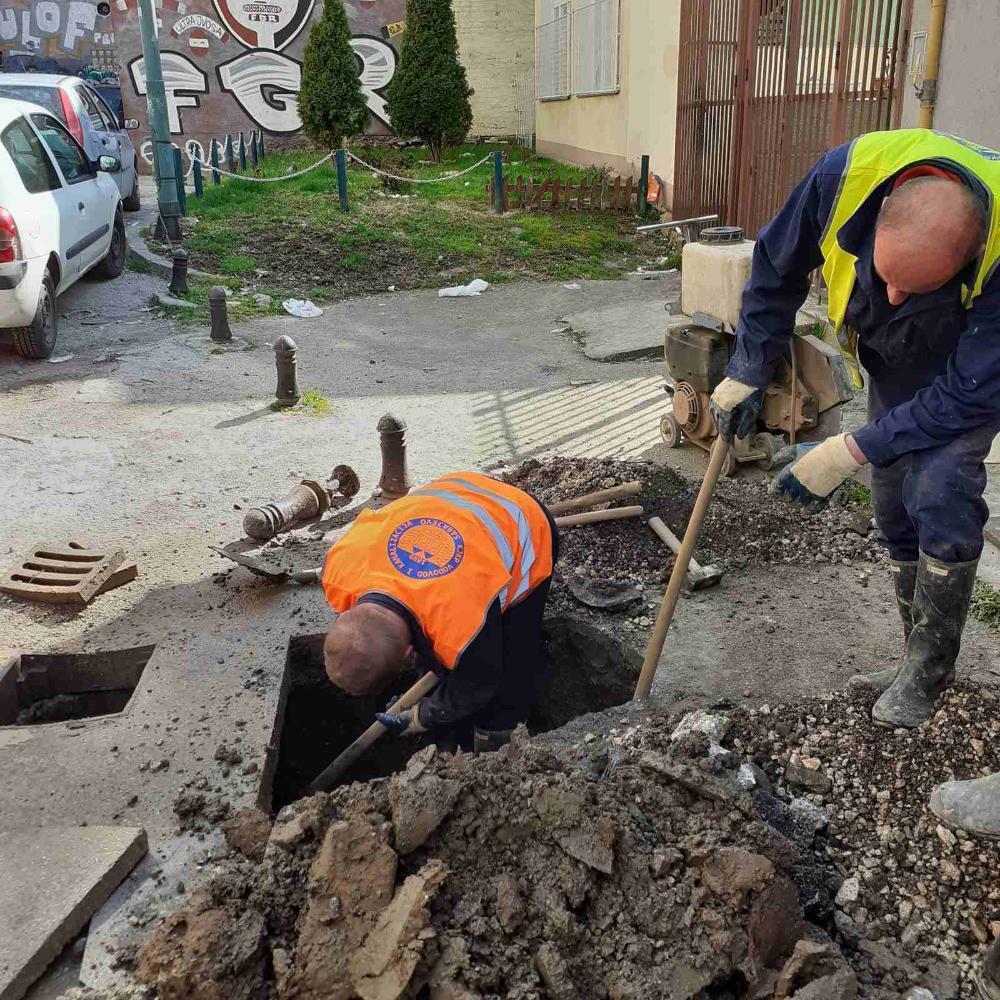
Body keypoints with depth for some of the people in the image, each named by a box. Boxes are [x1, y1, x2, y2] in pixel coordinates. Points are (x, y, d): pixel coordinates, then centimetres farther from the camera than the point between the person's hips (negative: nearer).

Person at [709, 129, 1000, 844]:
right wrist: (747, 374, -12)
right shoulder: (846, 176, -35)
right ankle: (920, 664, 24)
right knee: (896, 512, 8)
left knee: (940, 496, -21)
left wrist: (853, 452, -33)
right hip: (890, 369, 4)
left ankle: (930, 666, -1)